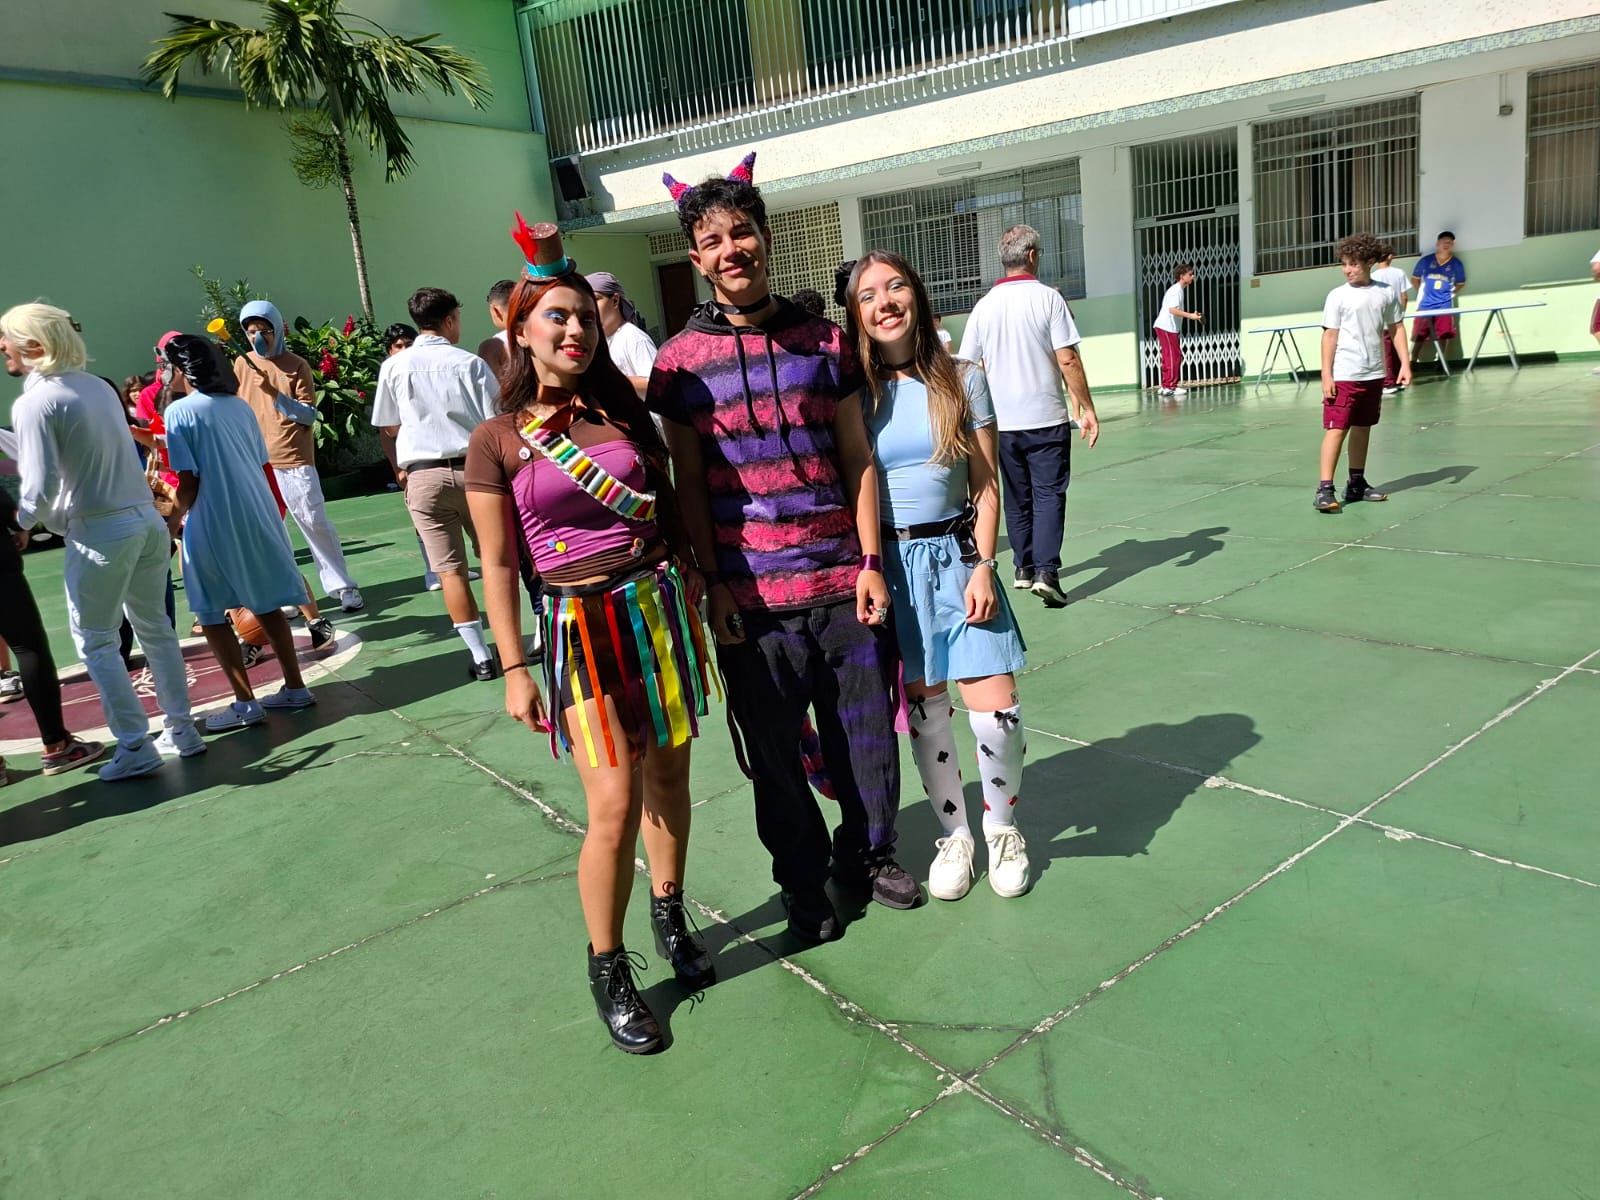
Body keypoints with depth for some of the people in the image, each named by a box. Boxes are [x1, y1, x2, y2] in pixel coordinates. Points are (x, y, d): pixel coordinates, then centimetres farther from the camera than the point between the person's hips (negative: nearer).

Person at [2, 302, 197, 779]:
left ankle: (135, 746, 7)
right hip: (148, 520, 7)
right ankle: (180, 728, 23)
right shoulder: (99, 386, 9)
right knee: (154, 627, 16)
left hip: (100, 532, -7)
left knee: (95, 642, 6)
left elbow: (42, 484, -17)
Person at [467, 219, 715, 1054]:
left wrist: (693, 592, 9)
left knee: (668, 778, 13)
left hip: (663, 607, 4)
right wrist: (514, 670, -5)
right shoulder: (497, 441, -4)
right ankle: (607, 971, 17)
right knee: (614, 807, -5)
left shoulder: (622, 410, 6)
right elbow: (498, 564, -3)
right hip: (581, 626, -3)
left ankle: (670, 915, 37)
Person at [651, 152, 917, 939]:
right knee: (775, 752, 9)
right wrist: (713, 585, -5)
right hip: (753, 598, -1)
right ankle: (803, 882, 30)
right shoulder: (681, 363, 1)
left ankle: (869, 855, 36)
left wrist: (871, 562, 0)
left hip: (843, 583, 2)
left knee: (867, 734, 11)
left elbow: (857, 460, 6)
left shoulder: (824, 342, 6)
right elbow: (687, 486, 1)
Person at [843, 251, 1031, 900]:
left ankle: (1003, 827, 23)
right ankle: (954, 835, 27)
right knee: (922, 707, 8)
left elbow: (986, 486, 1)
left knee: (996, 708, -4)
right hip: (887, 560, 0)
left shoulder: (963, 380, 0)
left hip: (958, 554, 0)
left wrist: (983, 566, -7)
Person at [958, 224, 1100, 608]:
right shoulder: (1048, 298, -7)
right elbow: (1068, 360, -11)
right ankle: (1046, 571, -11)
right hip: (1046, 418, -3)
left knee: (1016, 497, 15)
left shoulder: (984, 306, 3)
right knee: (1049, 494, 1)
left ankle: (1023, 568, 24)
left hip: (1002, 421, 4)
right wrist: (1087, 408, -5)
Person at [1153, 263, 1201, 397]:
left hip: (1168, 327, 10)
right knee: (1173, 357, -9)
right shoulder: (1176, 290, -13)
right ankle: (1169, 387, -8)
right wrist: (1190, 315, -23)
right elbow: (1172, 309, -23)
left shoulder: (1178, 289, 17)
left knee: (1175, 356, 12)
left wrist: (1190, 315, 16)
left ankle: (1166, 386, 15)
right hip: (1166, 327, -10)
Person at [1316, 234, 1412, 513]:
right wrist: (1326, 375, -10)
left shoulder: (1386, 293, 5)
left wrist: (1405, 364, 5)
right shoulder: (1338, 296, -4)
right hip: (1343, 375, -4)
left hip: (1374, 374, 4)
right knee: (1336, 429, -9)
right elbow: (1330, 335, -5)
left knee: (1362, 428, 12)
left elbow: (1396, 329, 12)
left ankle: (1357, 484, 22)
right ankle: (1325, 489, -11)